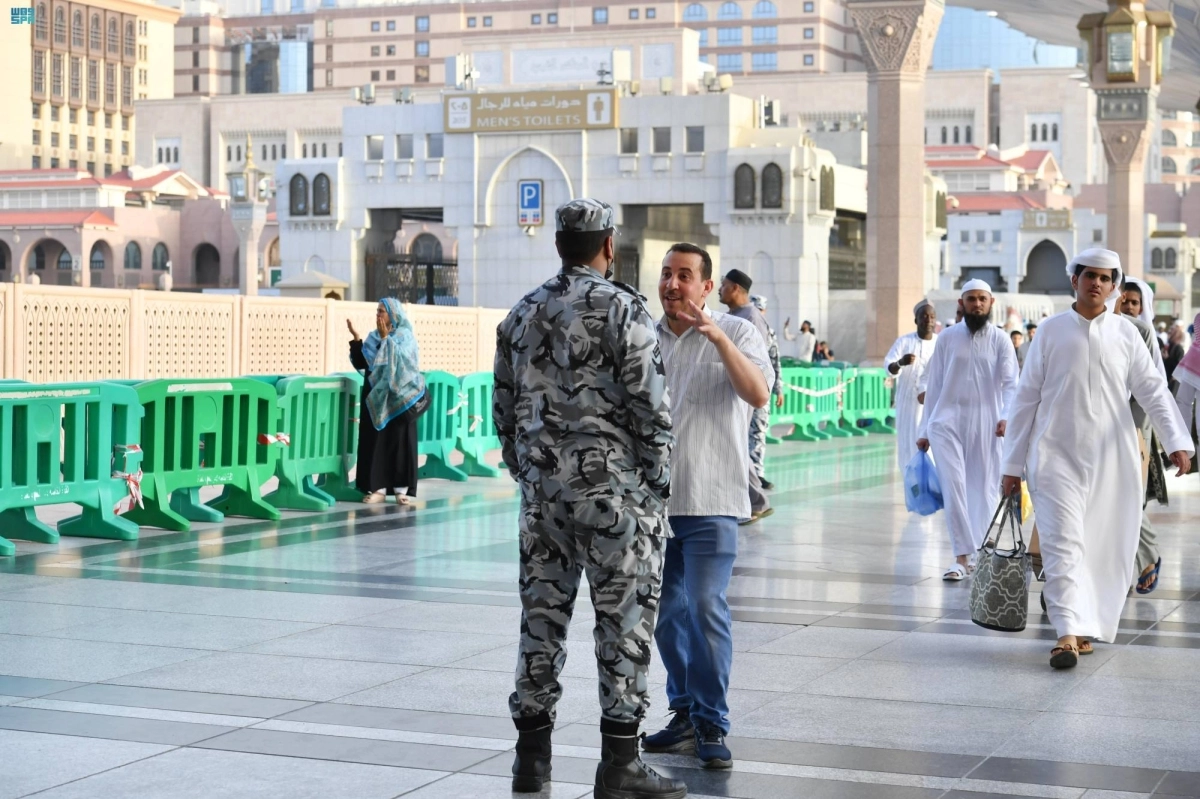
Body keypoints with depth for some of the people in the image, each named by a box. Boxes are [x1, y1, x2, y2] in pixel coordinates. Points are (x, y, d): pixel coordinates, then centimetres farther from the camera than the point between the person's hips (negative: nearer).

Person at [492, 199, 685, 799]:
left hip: (544, 488, 6)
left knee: (542, 615, 10)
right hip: (614, 486, -6)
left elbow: (505, 408, 13)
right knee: (624, 620, 0)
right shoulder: (623, 309, -10)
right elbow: (650, 405, -13)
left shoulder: (522, 315, 9)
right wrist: (659, 481, -4)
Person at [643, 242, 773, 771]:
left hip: (710, 500, -5)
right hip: (654, 496, 5)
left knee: (705, 608, -11)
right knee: (666, 612, 9)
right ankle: (685, 714, 21)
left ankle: (711, 725, -2)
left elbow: (759, 395, -17)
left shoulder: (736, 333, -2)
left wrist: (718, 338, -25)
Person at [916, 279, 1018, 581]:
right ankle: (962, 556, -12)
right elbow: (934, 384, 9)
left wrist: (1007, 416, -24)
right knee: (953, 486, -12)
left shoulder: (1000, 340, 3)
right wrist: (924, 429, 8)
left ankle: (979, 553, 20)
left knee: (983, 490, 6)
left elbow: (1010, 383, -6)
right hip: (947, 421, 0)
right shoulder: (947, 338, 6)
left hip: (985, 423, 0)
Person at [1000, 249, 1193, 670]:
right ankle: (1067, 633, -17)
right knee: (1063, 542, -12)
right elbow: (1026, 398, 6)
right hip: (1057, 456, -2)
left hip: (1111, 460, 2)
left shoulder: (1125, 334, 7)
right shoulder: (1052, 331, 4)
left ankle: (1087, 625, 19)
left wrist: (1177, 441, -12)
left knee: (1107, 547, 4)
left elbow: (1153, 391, 3)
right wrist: (1013, 464, 4)